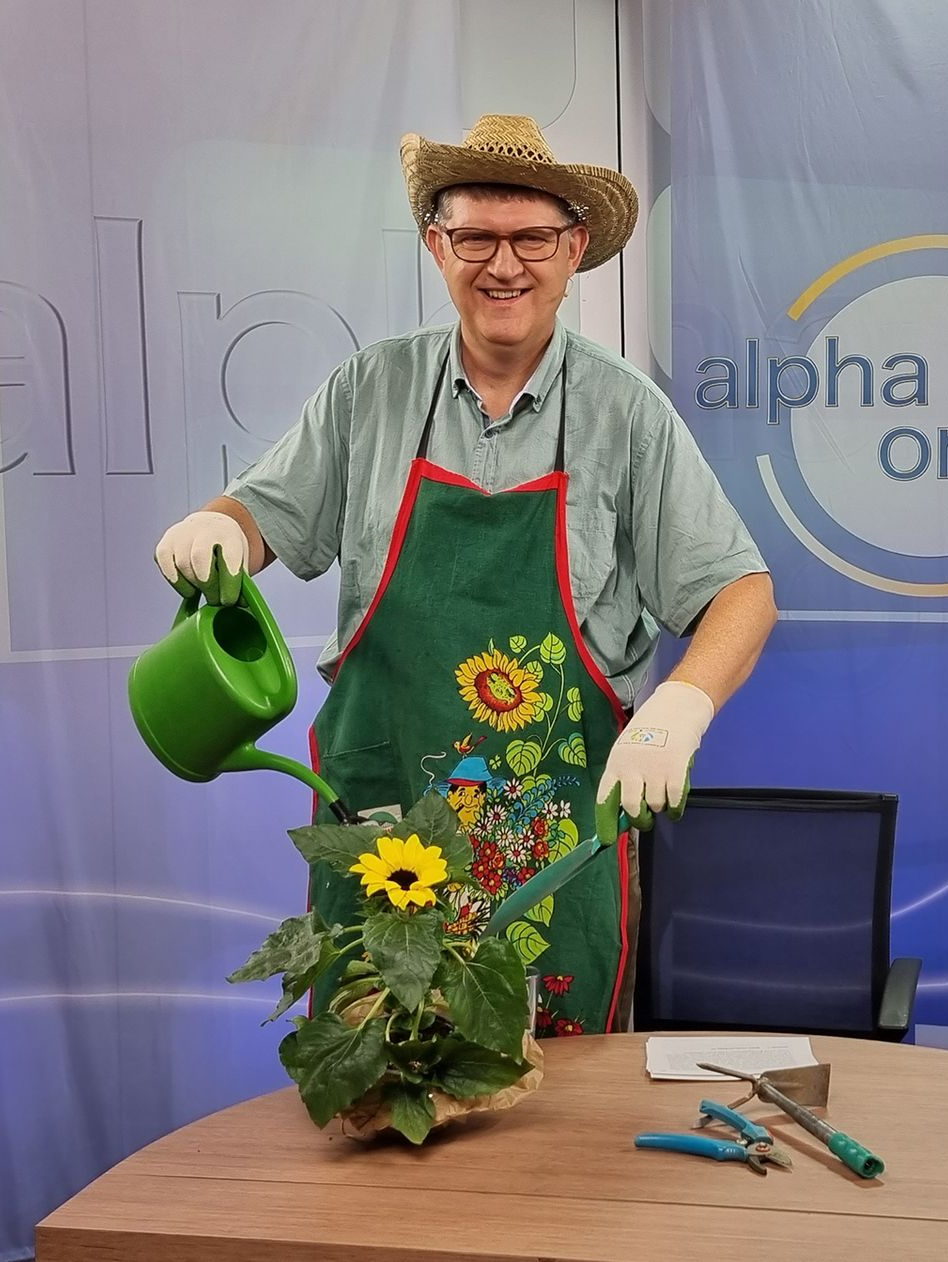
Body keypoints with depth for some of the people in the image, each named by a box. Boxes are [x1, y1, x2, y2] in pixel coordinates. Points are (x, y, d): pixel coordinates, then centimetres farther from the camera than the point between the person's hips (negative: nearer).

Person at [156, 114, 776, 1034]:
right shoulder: (369, 390, 4)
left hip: (560, 836, -1)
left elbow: (739, 590, -2)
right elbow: (266, 517, 11)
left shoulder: (626, 413, -1)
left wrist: (678, 710, -21)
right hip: (379, 818, 2)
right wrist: (214, 529, -12)